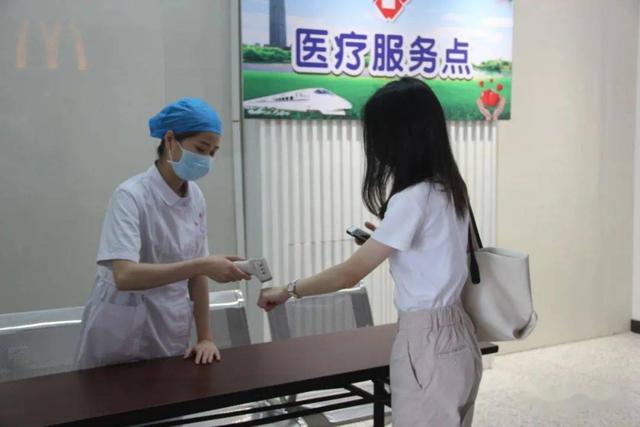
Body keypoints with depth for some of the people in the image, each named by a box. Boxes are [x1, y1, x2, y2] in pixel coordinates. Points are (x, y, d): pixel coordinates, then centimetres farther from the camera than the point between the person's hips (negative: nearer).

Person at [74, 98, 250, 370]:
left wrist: (205, 338, 1)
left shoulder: (195, 197, 1)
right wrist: (202, 266, -34)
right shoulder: (131, 196, -17)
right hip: (121, 342, -5)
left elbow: (195, 273, 6)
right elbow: (124, 276, -29)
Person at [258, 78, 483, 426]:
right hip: (454, 335, 9)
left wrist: (288, 291, -4)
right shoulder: (449, 188, 4)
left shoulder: (413, 198, -21)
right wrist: (385, 240, 13)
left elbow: (349, 274, -16)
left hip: (428, 343, -8)